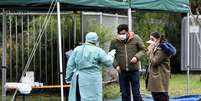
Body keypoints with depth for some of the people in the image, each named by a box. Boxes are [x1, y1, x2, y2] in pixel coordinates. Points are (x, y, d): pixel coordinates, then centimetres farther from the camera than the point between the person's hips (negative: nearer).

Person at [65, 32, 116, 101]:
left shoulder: (77, 49, 4)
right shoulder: (98, 51, -6)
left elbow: (70, 65, 4)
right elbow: (108, 63, 1)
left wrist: (68, 78, 11)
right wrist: (111, 55, 21)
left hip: (78, 79, 4)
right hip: (92, 80, -4)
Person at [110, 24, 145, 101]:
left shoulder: (136, 38, -6)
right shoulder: (114, 41, -4)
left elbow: (142, 50, 3)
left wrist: (136, 57, -15)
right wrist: (116, 65, -7)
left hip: (134, 70, -1)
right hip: (122, 71, 2)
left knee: (136, 93, 6)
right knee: (125, 94, 10)